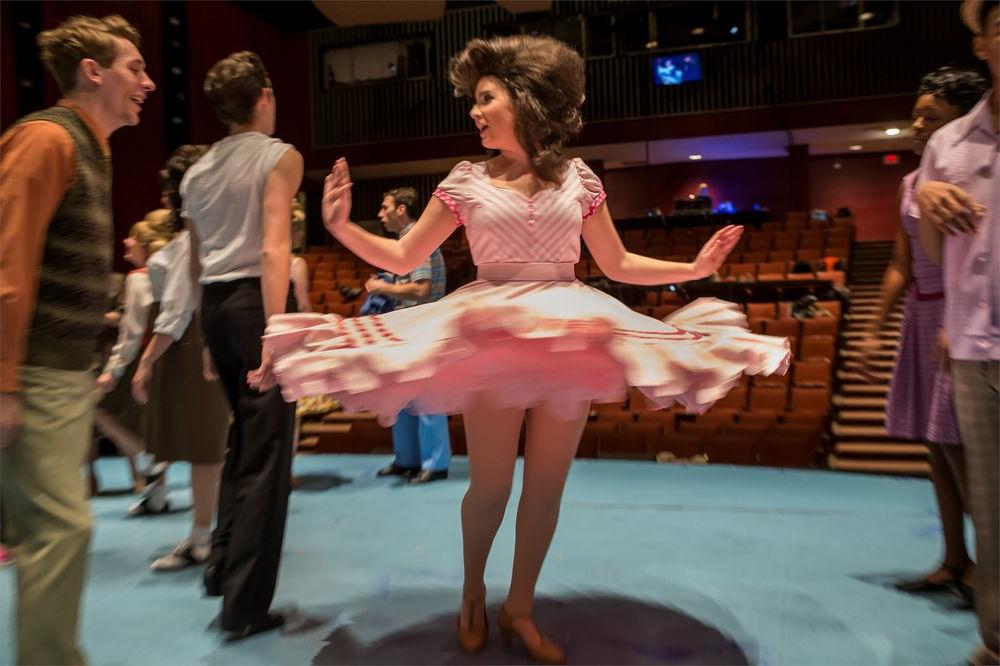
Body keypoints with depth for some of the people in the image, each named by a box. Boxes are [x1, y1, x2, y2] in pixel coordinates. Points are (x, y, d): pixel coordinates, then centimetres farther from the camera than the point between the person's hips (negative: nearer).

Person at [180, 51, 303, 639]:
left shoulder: (197, 171, 17)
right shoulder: (280, 156, -4)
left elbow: (199, 258, 18)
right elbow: (274, 247, -17)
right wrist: (273, 334, -24)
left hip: (214, 303, 7)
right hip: (257, 300, -7)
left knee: (243, 438, 21)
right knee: (266, 451, -2)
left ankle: (223, 566, 29)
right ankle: (246, 605, 4)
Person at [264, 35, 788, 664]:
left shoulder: (577, 178, 6)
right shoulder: (465, 181, 4)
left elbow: (620, 264, 12)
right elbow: (404, 258, 6)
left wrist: (696, 266, 4)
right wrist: (343, 227, -8)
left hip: (572, 336, 2)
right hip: (491, 338, -1)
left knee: (547, 484, 6)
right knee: (490, 484, 3)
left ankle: (520, 608, 26)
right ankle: (473, 596, 32)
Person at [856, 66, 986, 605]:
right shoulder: (911, 184, 12)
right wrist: (875, 331, 13)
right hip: (922, 317, 8)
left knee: (958, 445, -7)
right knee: (936, 444, 10)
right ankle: (955, 563, 22)